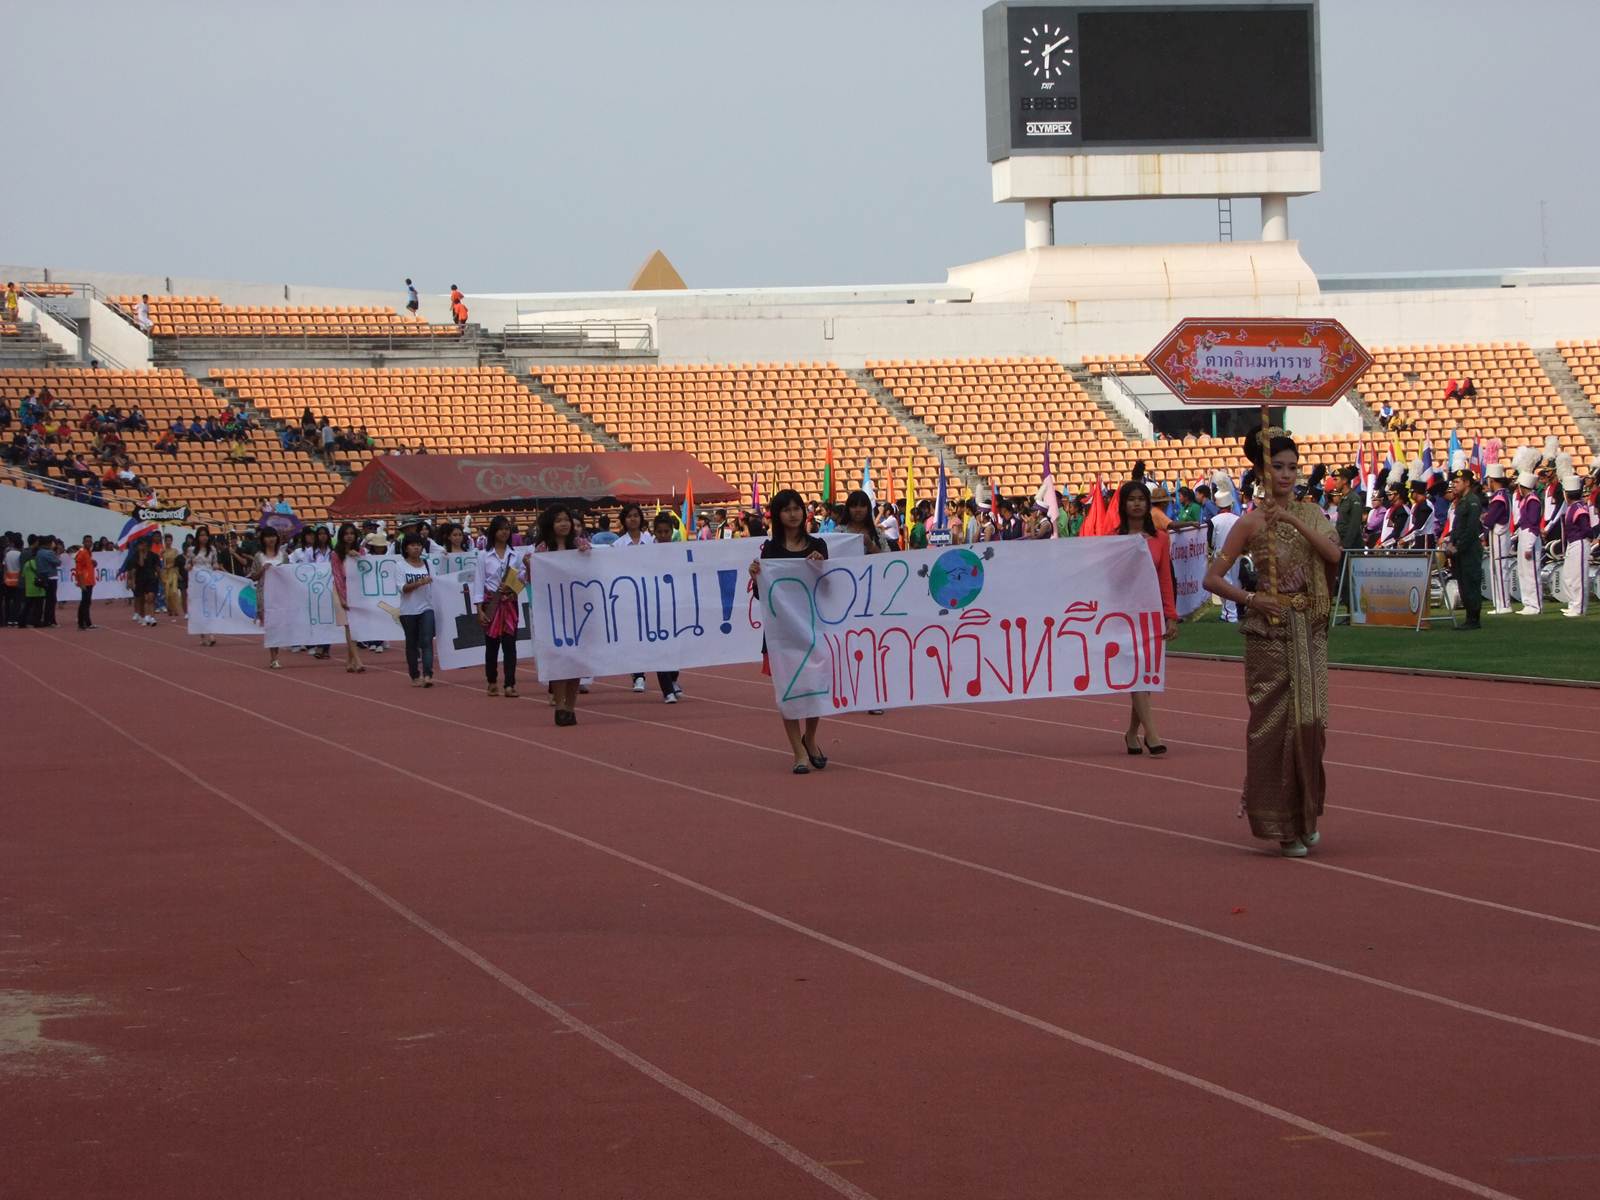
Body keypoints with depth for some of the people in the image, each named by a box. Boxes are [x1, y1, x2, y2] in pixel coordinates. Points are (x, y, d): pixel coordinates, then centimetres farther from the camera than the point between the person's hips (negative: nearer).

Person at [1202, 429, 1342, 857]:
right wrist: (1249, 599, -17)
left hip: (1310, 630, 4)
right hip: (1270, 630, -4)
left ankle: (1306, 814, 20)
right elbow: (1212, 578, -5)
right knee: (1275, 722, -4)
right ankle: (1283, 824, 3)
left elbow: (1333, 553, -11)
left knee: (1310, 721, 5)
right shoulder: (1252, 521, -4)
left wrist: (1295, 522, -19)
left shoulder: (1310, 513, 8)